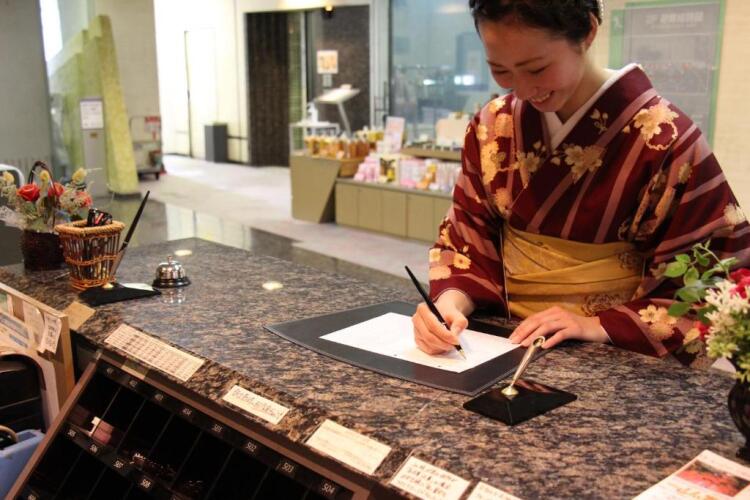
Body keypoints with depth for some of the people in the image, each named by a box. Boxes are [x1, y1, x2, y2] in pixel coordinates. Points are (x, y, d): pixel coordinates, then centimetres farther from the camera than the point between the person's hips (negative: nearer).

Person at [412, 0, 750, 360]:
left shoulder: (665, 140, -13)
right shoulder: (492, 125, 0)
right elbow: (466, 238, 4)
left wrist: (600, 326, -19)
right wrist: (451, 302, -15)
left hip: (614, 358, -2)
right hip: (505, 345, 2)